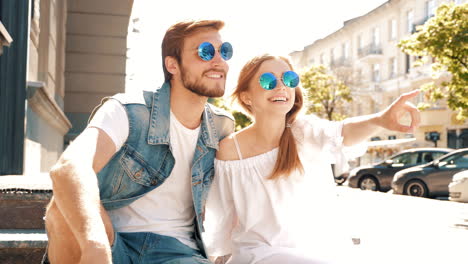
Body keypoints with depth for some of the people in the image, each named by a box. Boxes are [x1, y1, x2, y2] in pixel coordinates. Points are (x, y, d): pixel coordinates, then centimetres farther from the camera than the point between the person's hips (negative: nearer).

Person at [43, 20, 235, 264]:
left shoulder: (222, 128, 4)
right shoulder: (128, 112, -11)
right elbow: (69, 167, -31)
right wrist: (96, 244, -51)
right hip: (112, 244, -2)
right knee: (66, 207, -34)